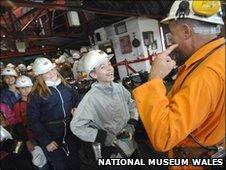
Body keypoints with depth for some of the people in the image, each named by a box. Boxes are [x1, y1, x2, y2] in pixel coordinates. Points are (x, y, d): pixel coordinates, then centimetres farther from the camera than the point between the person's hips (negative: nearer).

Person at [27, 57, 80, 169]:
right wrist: (46, 141, -16)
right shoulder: (36, 94, -15)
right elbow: (33, 120, -15)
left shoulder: (65, 86, 0)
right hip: (51, 138, -4)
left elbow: (76, 102, 15)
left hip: (71, 134, 5)